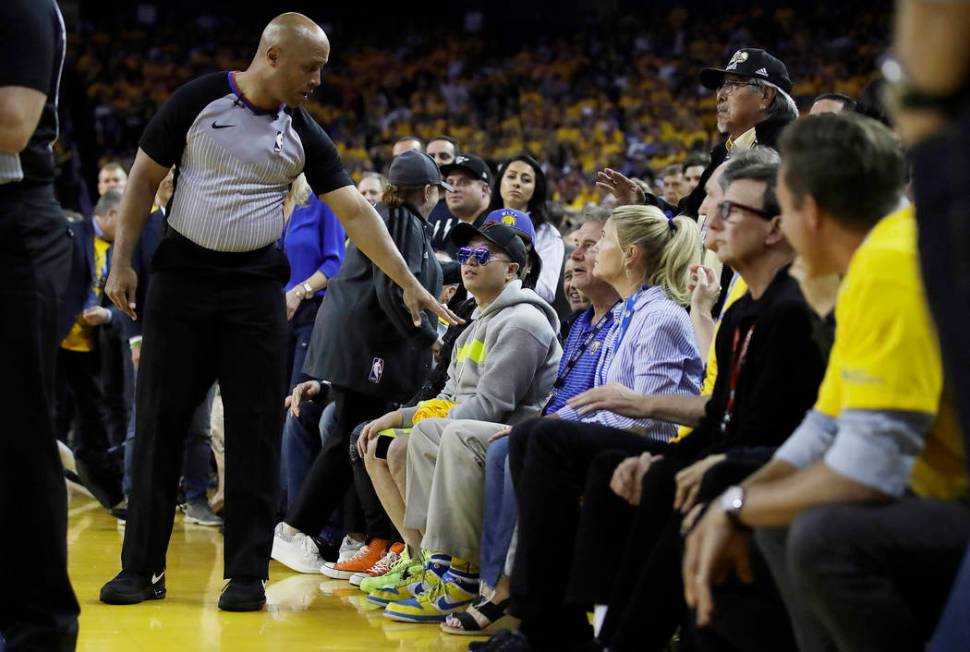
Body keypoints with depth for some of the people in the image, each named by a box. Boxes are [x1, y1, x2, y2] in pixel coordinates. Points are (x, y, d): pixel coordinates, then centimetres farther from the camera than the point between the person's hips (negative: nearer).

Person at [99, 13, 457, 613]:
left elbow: (355, 210, 1)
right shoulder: (198, 100, -4)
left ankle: (248, 574, 6)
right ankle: (141, 568, 8)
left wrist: (410, 284, -3)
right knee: (161, 421, 1)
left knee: (256, 429, -1)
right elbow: (145, 178, 1)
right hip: (182, 277, -2)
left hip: (257, 287, 2)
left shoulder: (304, 134, 3)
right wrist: (122, 261, -3)